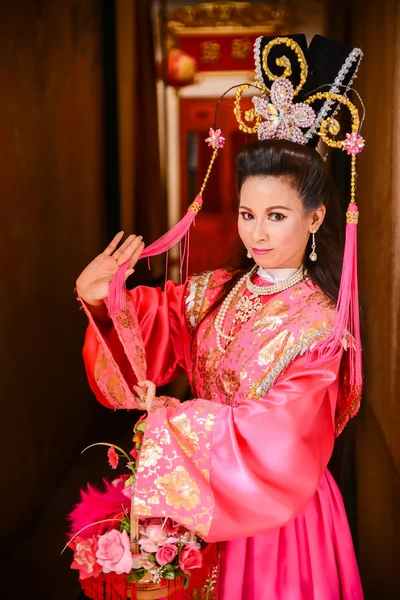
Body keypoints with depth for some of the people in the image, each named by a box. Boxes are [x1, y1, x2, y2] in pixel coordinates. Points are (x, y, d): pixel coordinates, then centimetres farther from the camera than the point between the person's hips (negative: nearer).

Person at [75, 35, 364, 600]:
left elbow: (280, 431, -25)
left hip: (279, 512, -5)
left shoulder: (318, 323, -19)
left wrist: (172, 415, -21)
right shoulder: (216, 290, -4)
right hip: (208, 500, 5)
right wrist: (99, 298, -28)